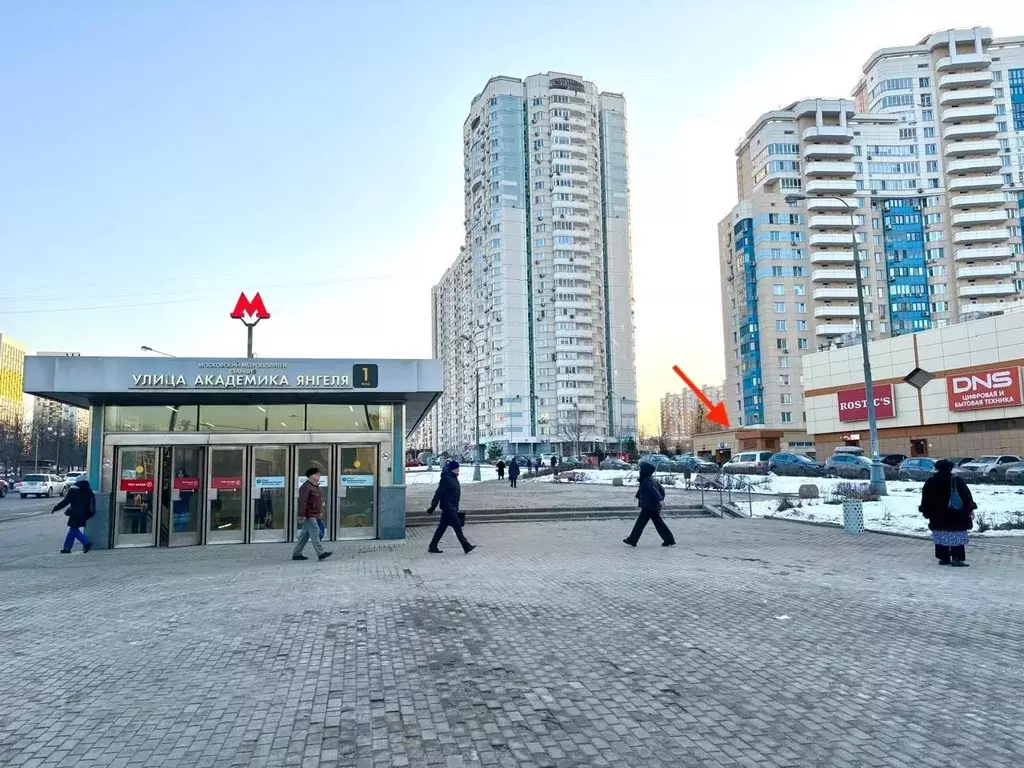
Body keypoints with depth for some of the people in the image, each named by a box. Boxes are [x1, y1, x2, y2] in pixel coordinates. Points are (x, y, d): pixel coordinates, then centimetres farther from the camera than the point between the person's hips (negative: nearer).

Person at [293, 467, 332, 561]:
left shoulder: (316, 486, 18)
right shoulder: (306, 486, -14)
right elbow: (302, 501, -21)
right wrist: (302, 514, -25)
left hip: (314, 515, 10)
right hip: (309, 515, -10)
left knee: (305, 534, 12)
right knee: (315, 532, -13)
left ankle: (296, 554, 18)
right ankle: (321, 553, -15)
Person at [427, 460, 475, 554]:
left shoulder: (453, 478, 13)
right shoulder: (446, 479, -17)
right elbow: (438, 493, -19)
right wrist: (433, 507, -19)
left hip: (452, 508, 10)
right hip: (448, 508, -10)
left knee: (442, 527, 12)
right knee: (457, 526, -5)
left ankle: (432, 547, 17)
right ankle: (466, 547, -1)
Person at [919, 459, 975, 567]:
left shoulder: (930, 482, 0)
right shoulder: (957, 481, -5)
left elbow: (926, 499, 5)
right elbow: (967, 496, -3)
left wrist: (925, 511, 15)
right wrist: (970, 509, 4)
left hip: (938, 516, 2)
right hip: (955, 516, -2)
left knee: (941, 537, 8)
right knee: (957, 537, 1)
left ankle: (943, 558, 10)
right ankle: (957, 559, -3)